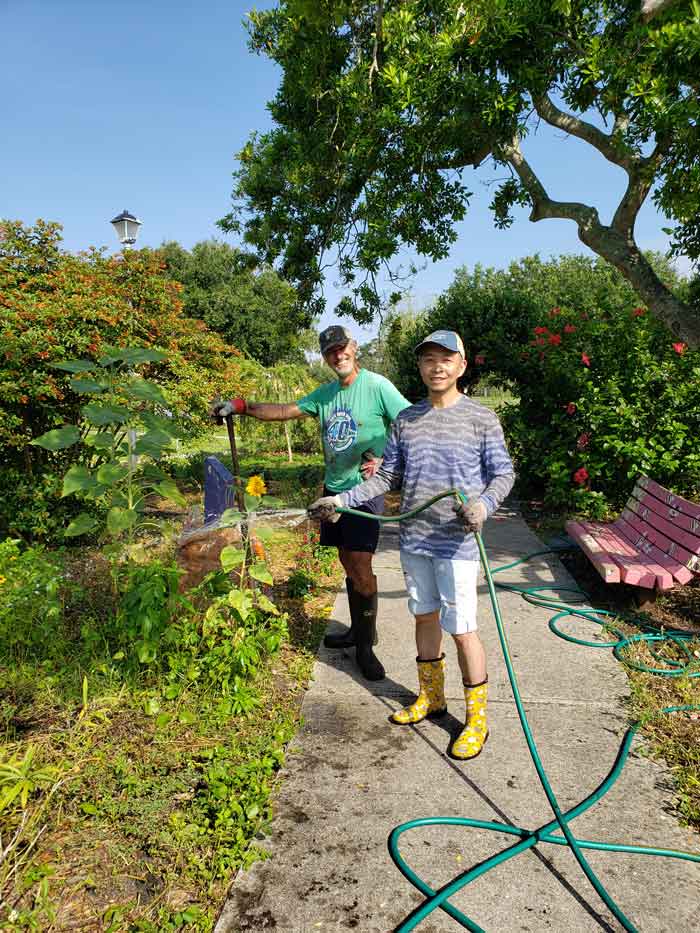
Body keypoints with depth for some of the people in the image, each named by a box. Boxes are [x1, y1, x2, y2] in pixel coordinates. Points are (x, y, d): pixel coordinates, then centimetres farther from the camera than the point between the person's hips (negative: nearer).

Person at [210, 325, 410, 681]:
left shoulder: (377, 386, -9)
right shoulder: (326, 393, 12)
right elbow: (284, 411, 12)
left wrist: (383, 459, -20)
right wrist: (242, 406, 3)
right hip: (334, 487, 7)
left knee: (360, 564, -9)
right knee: (347, 561, 13)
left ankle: (365, 646, 5)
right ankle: (358, 630, 28)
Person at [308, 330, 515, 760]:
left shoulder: (481, 417, -3)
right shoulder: (407, 419, 8)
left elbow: (504, 473, -4)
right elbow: (387, 476, 10)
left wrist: (484, 503, -25)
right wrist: (342, 500, 1)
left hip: (457, 543, -5)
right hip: (414, 539, 5)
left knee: (462, 628, 0)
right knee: (425, 616, 18)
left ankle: (477, 719, 19)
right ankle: (431, 697, 37)